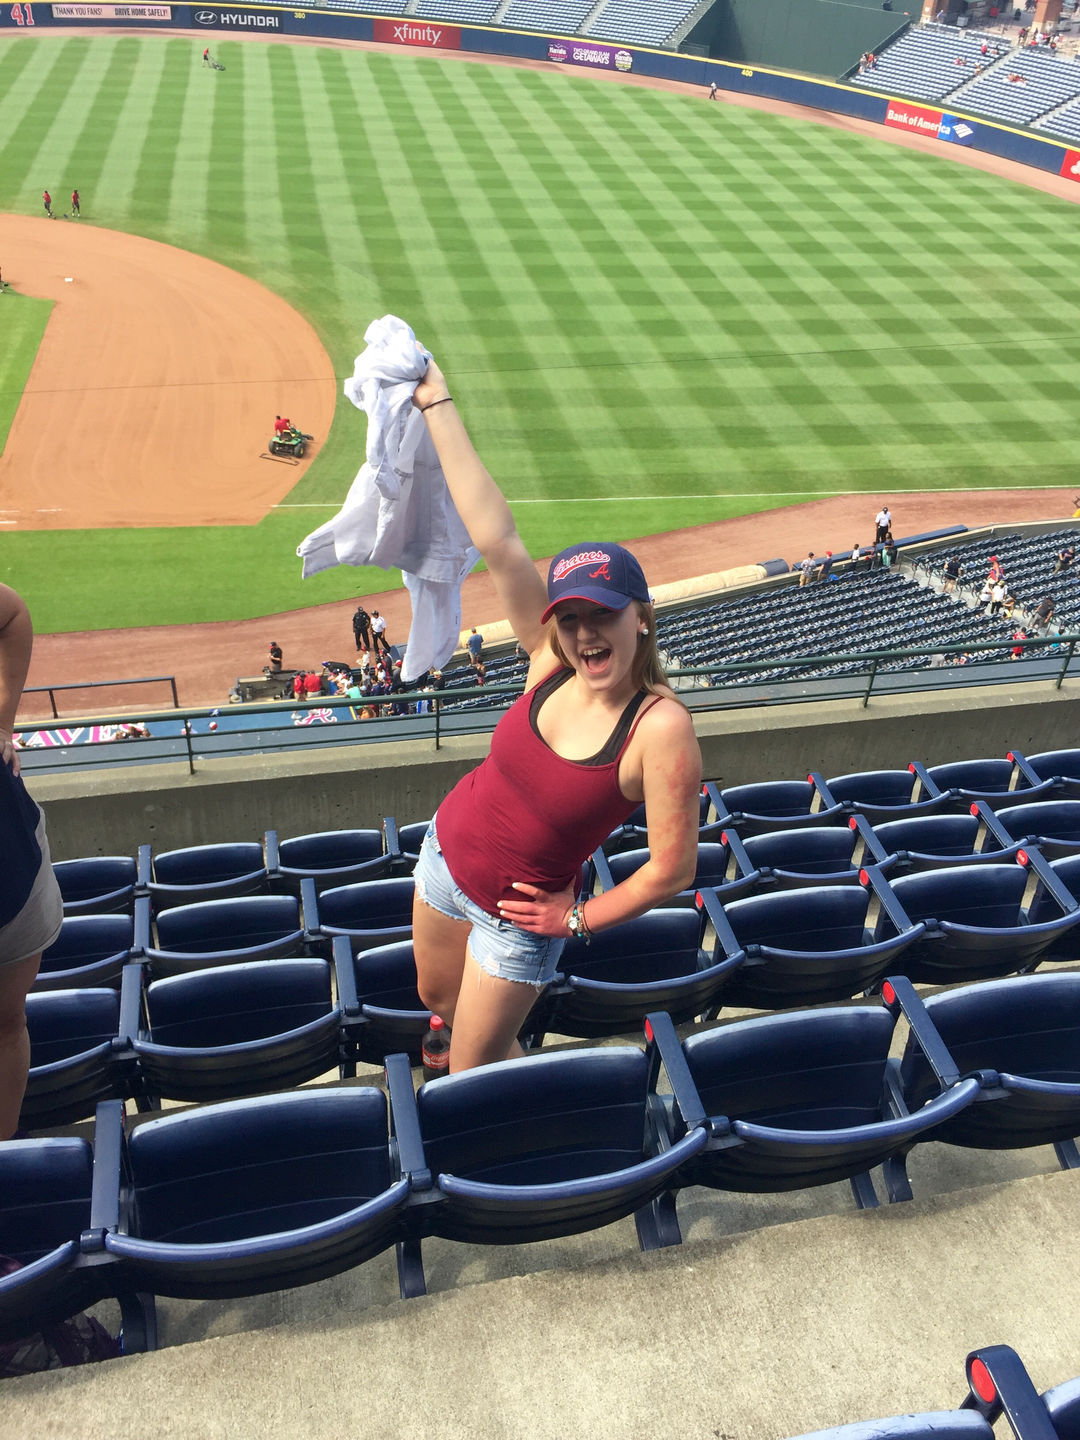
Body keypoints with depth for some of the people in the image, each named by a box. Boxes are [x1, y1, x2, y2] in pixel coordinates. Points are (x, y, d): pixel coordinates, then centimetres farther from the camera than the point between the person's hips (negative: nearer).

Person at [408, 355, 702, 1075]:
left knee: (474, 1075, 10)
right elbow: (497, 538, -18)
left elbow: (673, 869, -21)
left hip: (517, 914, -5)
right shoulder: (551, 661, -15)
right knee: (437, 997, 31)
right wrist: (438, 406, -18)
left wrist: (578, 918, -11)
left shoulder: (662, 727, -28)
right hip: (447, 852, 6)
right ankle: (491, 1050, 64)